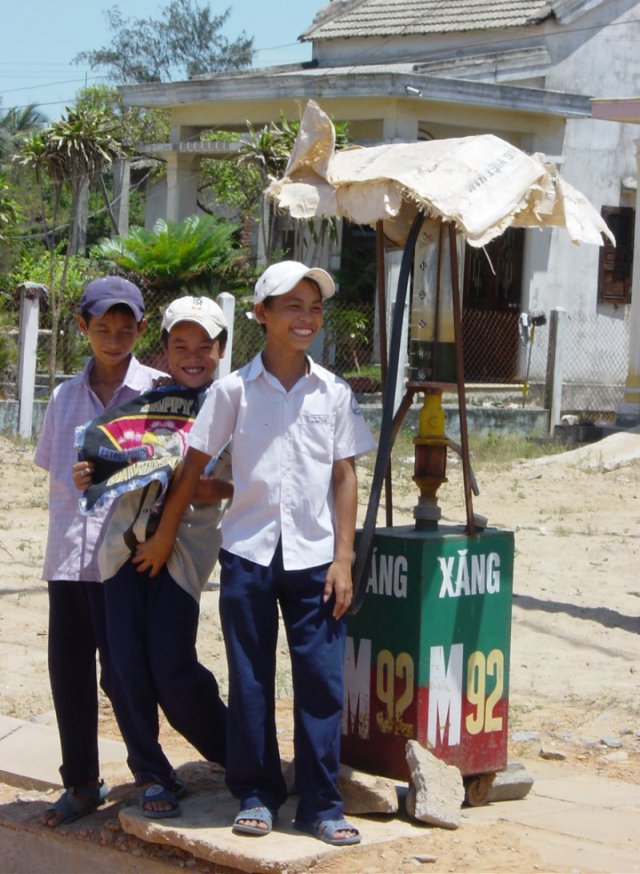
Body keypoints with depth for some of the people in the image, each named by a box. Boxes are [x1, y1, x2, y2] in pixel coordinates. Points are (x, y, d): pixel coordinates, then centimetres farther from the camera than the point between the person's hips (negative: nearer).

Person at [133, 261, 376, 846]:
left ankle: (321, 806, 8)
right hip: (248, 551, -1)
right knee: (250, 680, 7)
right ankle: (256, 794, 20)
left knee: (322, 680, 0)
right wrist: (165, 535, 8)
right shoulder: (235, 390, 0)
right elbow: (196, 464, 6)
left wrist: (343, 557, -1)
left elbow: (345, 475, 5)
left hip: (314, 556, 1)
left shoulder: (334, 393, 4)